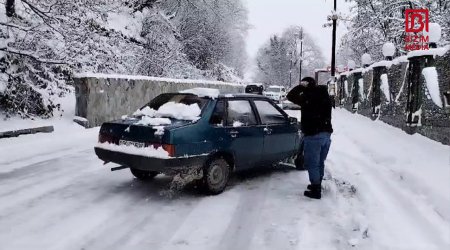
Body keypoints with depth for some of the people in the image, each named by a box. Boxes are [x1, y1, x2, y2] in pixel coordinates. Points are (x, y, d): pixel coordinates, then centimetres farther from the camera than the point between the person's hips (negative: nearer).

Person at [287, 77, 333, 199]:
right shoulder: (325, 96, 11)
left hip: (313, 135, -8)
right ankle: (317, 185, 30)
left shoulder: (307, 97, -14)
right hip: (326, 133, 8)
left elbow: (290, 96, -11)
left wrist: (301, 86, -1)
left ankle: (316, 190, 1)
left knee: (312, 164, -1)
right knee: (320, 162, 18)